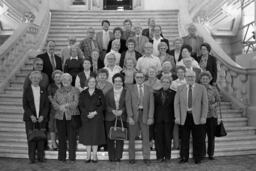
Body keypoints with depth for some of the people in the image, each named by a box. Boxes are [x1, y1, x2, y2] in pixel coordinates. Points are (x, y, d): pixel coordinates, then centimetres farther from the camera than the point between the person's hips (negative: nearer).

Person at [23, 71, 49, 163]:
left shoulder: (43, 91, 10)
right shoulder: (27, 90, 6)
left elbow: (46, 105, 6)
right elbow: (25, 105, -1)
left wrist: (43, 116, -8)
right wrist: (31, 116, -12)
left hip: (41, 118, 1)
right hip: (30, 118, -1)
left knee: (41, 138, 0)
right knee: (31, 138, -1)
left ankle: (40, 156, 9)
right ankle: (32, 157, 8)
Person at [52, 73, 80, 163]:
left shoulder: (75, 90, 4)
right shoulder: (58, 91, 15)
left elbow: (76, 102, -7)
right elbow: (53, 102, 6)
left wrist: (65, 105, -17)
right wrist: (60, 107, -12)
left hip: (71, 116, -3)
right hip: (60, 117, 3)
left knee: (72, 138, -2)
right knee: (61, 137, 6)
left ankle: (72, 157, 7)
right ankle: (62, 157, 16)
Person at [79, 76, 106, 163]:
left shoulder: (99, 93, 5)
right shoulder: (83, 93, 9)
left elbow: (103, 105, 0)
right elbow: (81, 106, 4)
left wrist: (95, 113, -13)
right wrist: (87, 114, -11)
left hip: (97, 118, -1)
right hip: (86, 118, 1)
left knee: (96, 135, -1)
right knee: (87, 136, 2)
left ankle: (94, 156, 7)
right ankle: (88, 156, 10)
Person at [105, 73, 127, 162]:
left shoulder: (126, 92, 6)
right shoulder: (109, 92, 11)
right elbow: (106, 105, 6)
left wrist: (122, 111, -14)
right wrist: (113, 111, -10)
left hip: (122, 117, -1)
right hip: (110, 118, 1)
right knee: (110, 138, 1)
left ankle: (118, 157, 7)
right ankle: (111, 157, 9)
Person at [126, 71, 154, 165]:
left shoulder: (149, 89, 7)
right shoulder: (130, 88, 3)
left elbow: (151, 104, 3)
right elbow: (128, 103, -3)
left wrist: (150, 117, -5)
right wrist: (130, 117, -11)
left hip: (144, 115, 1)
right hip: (133, 115, -1)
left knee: (146, 137, 4)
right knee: (132, 137, 5)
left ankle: (146, 157, 14)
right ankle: (131, 158, 16)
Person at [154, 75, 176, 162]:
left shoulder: (173, 93, 3)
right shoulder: (156, 93, 7)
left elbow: (175, 106, 2)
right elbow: (154, 106, 6)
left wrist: (175, 117, -5)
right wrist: (153, 117, 0)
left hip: (169, 119, -1)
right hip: (158, 119, 1)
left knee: (168, 138, 3)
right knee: (158, 138, 3)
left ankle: (167, 156, 15)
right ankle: (160, 156, 13)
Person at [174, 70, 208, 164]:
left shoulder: (201, 88, 4)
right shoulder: (180, 88, 7)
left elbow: (205, 103, 1)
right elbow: (176, 103, 4)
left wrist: (203, 117, -7)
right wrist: (177, 117, -4)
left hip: (197, 118, -1)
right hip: (184, 117, 1)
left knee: (198, 139, 5)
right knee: (184, 139, 6)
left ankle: (197, 158, 20)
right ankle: (184, 157, 19)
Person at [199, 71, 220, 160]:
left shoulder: (213, 89, 6)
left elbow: (218, 100, 10)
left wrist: (214, 105, -9)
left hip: (212, 116, 2)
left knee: (211, 136, 6)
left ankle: (210, 154, 20)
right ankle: (202, 154, 14)